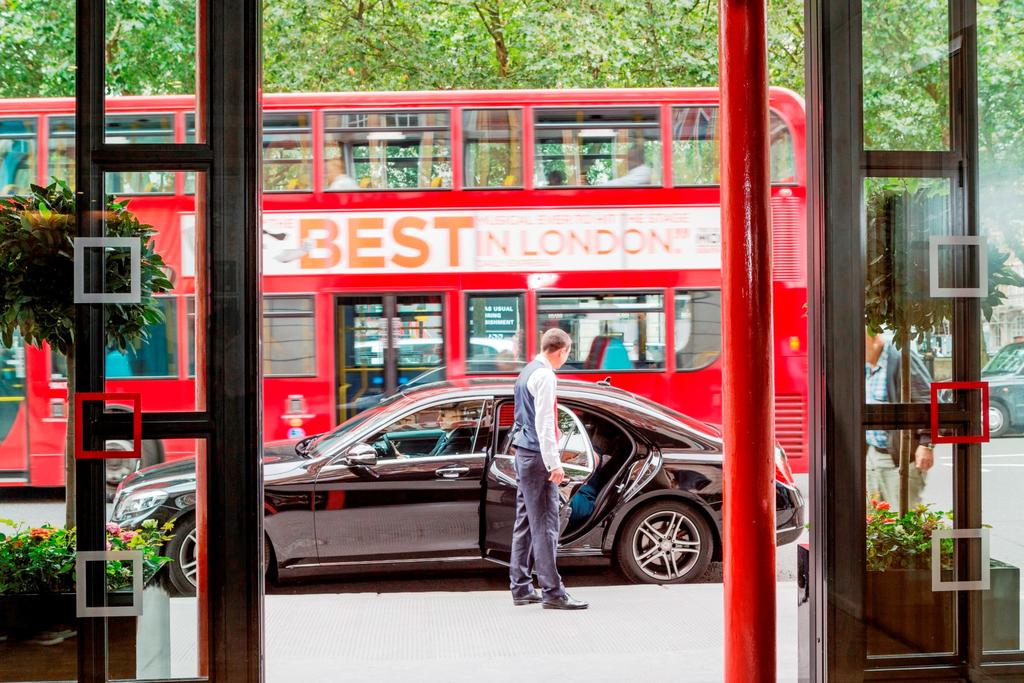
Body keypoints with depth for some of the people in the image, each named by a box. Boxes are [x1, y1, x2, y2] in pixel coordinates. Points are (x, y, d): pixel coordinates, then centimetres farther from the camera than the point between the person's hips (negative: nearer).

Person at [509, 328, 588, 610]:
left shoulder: (526, 373, 17)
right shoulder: (544, 375, -12)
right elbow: (544, 423, -19)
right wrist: (554, 463, -20)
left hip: (523, 454, 10)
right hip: (537, 457, -10)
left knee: (525, 522, 11)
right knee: (545, 524, -9)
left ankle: (521, 588, 15)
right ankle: (552, 592, -8)